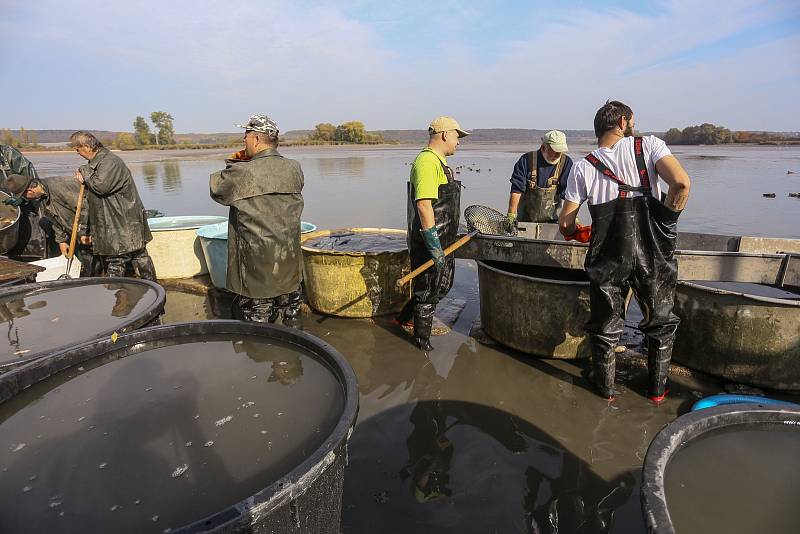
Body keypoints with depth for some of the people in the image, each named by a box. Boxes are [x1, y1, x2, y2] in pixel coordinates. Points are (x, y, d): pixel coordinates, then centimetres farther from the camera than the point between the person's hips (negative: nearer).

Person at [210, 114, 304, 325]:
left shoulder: (242, 173, -18)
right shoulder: (294, 169, -1)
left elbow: (216, 189, 0)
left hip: (257, 267, -5)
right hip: (289, 266, 5)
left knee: (256, 329, 9)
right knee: (291, 317, 20)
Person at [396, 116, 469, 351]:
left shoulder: (438, 161, 16)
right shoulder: (427, 162, -18)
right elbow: (423, 205, -26)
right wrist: (434, 246, -26)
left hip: (442, 239, 11)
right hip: (430, 241, -10)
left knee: (444, 285, 21)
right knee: (428, 290, 4)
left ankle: (405, 316, 34)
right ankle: (421, 339, 21)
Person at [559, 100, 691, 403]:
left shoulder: (583, 167, 6)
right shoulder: (649, 145, 3)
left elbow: (565, 224, 4)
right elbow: (681, 183, -14)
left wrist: (580, 234, 25)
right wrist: (666, 222, 0)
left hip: (608, 256, 1)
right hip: (652, 252, 0)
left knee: (604, 324, 17)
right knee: (660, 321, 21)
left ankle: (604, 385, 32)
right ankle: (657, 388, 33)